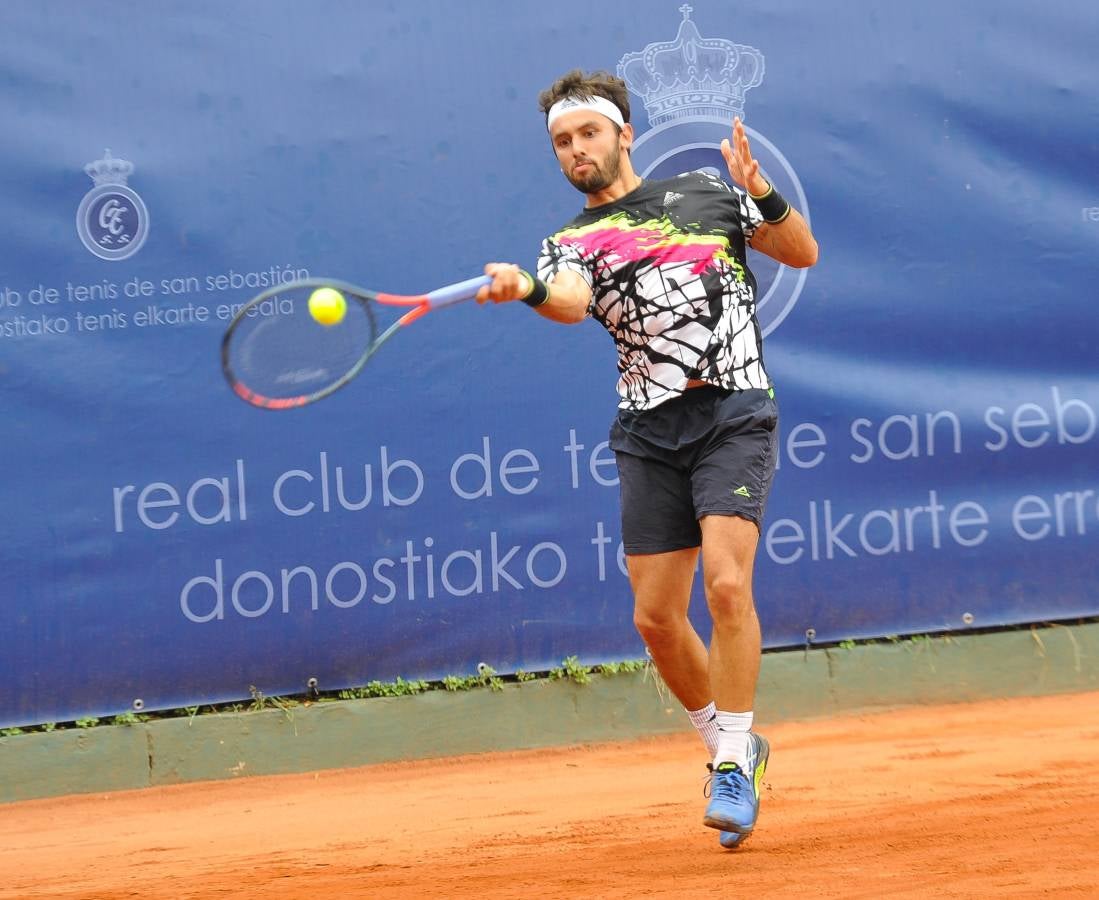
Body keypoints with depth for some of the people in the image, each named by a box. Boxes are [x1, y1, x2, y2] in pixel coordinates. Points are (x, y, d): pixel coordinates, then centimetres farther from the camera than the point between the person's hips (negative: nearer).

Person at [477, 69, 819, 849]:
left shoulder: (705, 193, 12)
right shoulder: (572, 242, 8)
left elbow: (803, 254, 16)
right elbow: (570, 302, -16)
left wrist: (760, 191, -2)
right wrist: (526, 290, -40)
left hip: (734, 413, -2)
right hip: (650, 432, 2)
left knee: (726, 582, -20)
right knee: (657, 618, 0)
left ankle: (734, 769, -11)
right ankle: (734, 747, 24)